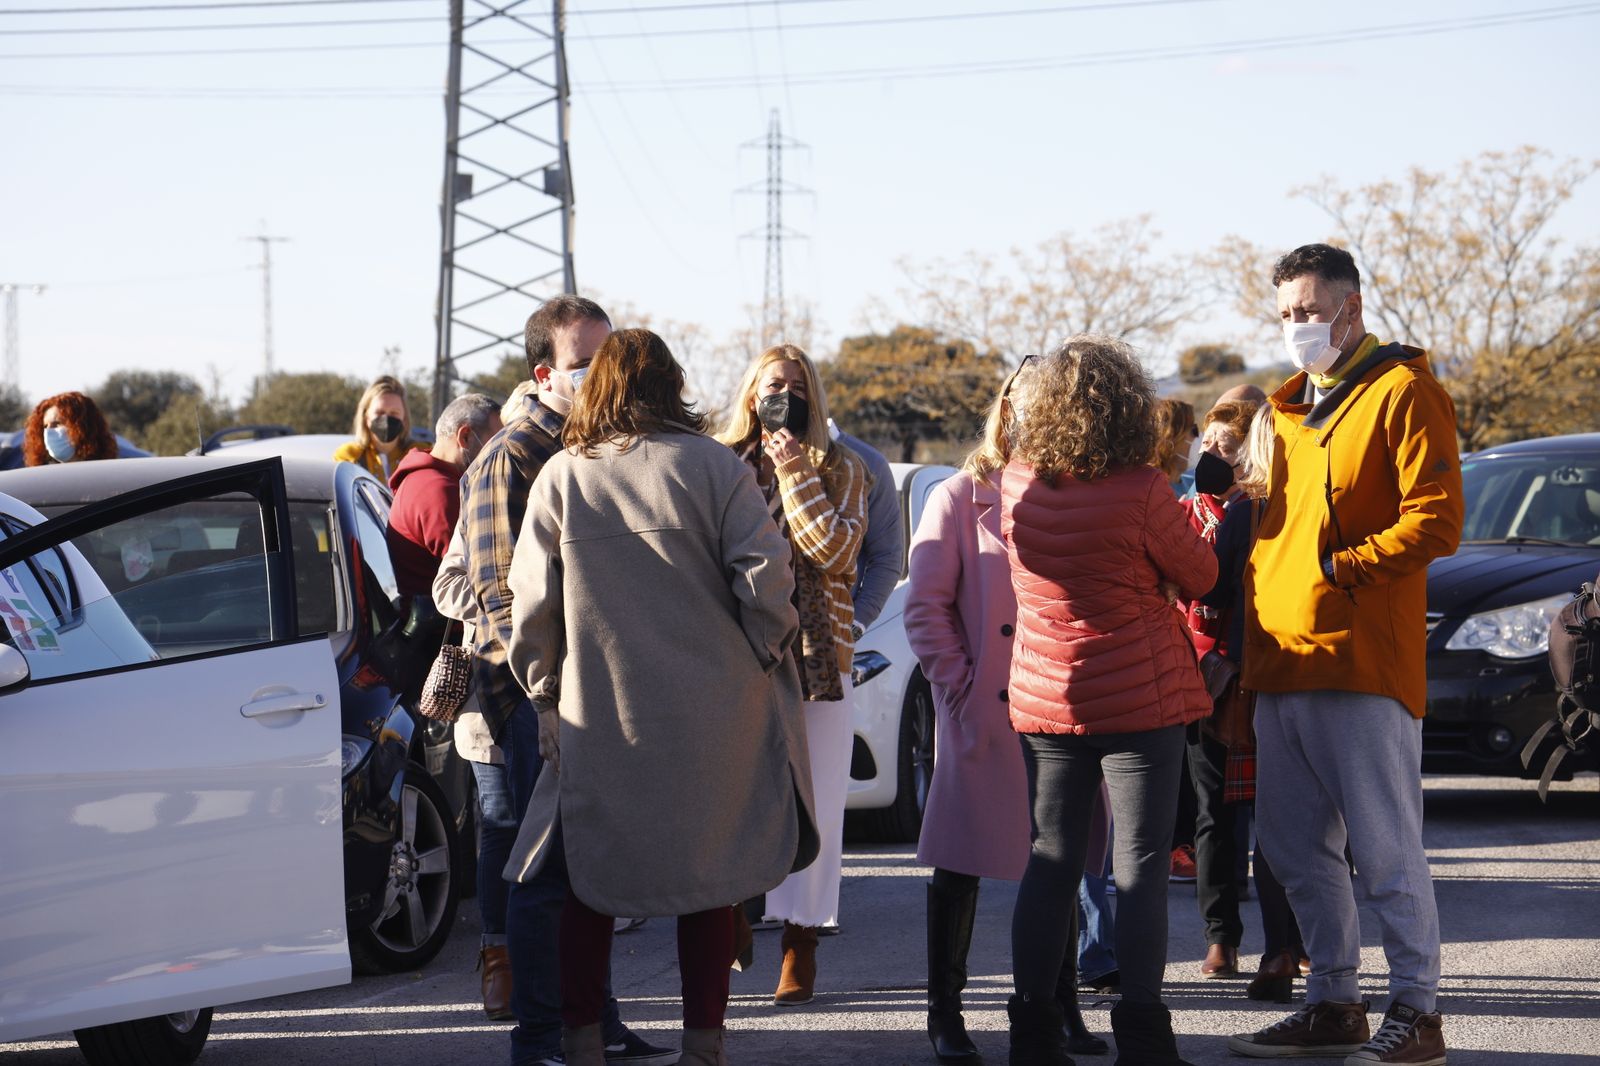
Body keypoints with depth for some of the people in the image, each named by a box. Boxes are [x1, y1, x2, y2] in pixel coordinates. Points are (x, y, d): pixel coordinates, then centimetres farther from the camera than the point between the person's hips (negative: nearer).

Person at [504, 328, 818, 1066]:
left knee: (590, 878, 11)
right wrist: (760, 658, 4)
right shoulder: (711, 467, -4)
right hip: (709, 712, -1)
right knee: (707, 872, 9)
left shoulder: (561, 478, 0)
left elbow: (532, 602, 1)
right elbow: (764, 579, -10)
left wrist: (546, 698, 10)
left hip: (596, 714, 1)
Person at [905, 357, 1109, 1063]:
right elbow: (925, 608, -2)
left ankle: (1058, 1006, 16)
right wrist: (959, 690, -10)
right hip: (984, 716, -3)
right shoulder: (960, 500, 2)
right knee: (962, 860, 1)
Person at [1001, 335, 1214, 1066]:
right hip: (1138, 702, -4)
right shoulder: (1140, 491, -16)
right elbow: (1200, 578, -3)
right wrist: (1175, 520, 13)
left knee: (1050, 863, 11)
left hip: (1043, 701, 4)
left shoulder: (1016, 485, -4)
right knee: (1140, 868, 0)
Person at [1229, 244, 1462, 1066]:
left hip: (1362, 662, -8)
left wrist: (1340, 566, -13)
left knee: (1384, 850, -5)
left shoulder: (1402, 394, -4)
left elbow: (1436, 522, -12)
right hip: (1282, 664, 8)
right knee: (1298, 852, 11)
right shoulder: (1289, 409, 21)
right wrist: (1251, 642, 15)